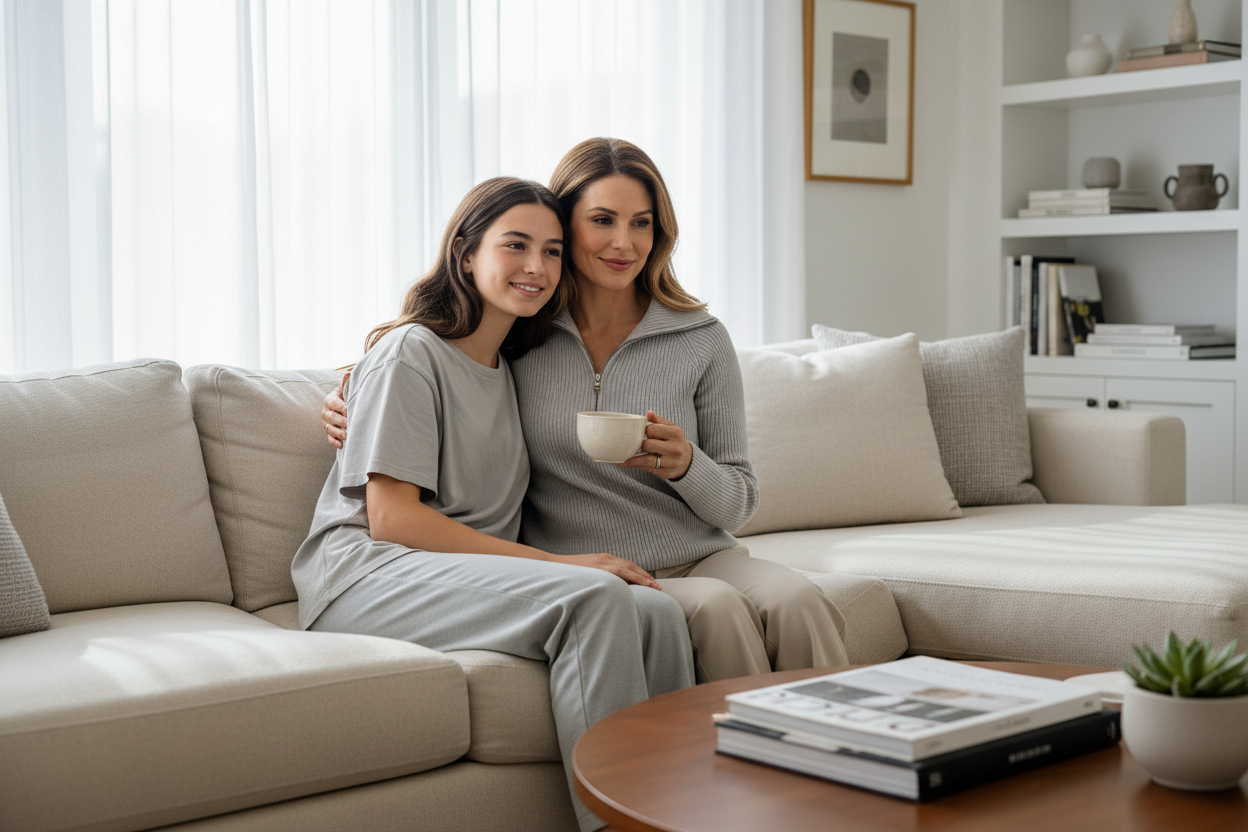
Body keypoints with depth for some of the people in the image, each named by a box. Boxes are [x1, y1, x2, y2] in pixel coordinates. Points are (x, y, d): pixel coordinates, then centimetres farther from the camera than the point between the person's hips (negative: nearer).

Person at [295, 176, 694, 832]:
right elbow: (391, 517, -13)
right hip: (366, 575, -6)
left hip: (475, 575, 7)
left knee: (656, 611, -22)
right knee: (594, 596, -31)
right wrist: (558, 563, -16)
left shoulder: (510, 368, 21)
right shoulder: (410, 354, -3)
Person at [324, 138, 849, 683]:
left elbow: (739, 504, 7)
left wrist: (685, 465, -14)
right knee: (716, 607, -32)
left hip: (703, 557, 2)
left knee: (794, 601, -31)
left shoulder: (701, 340, 4)